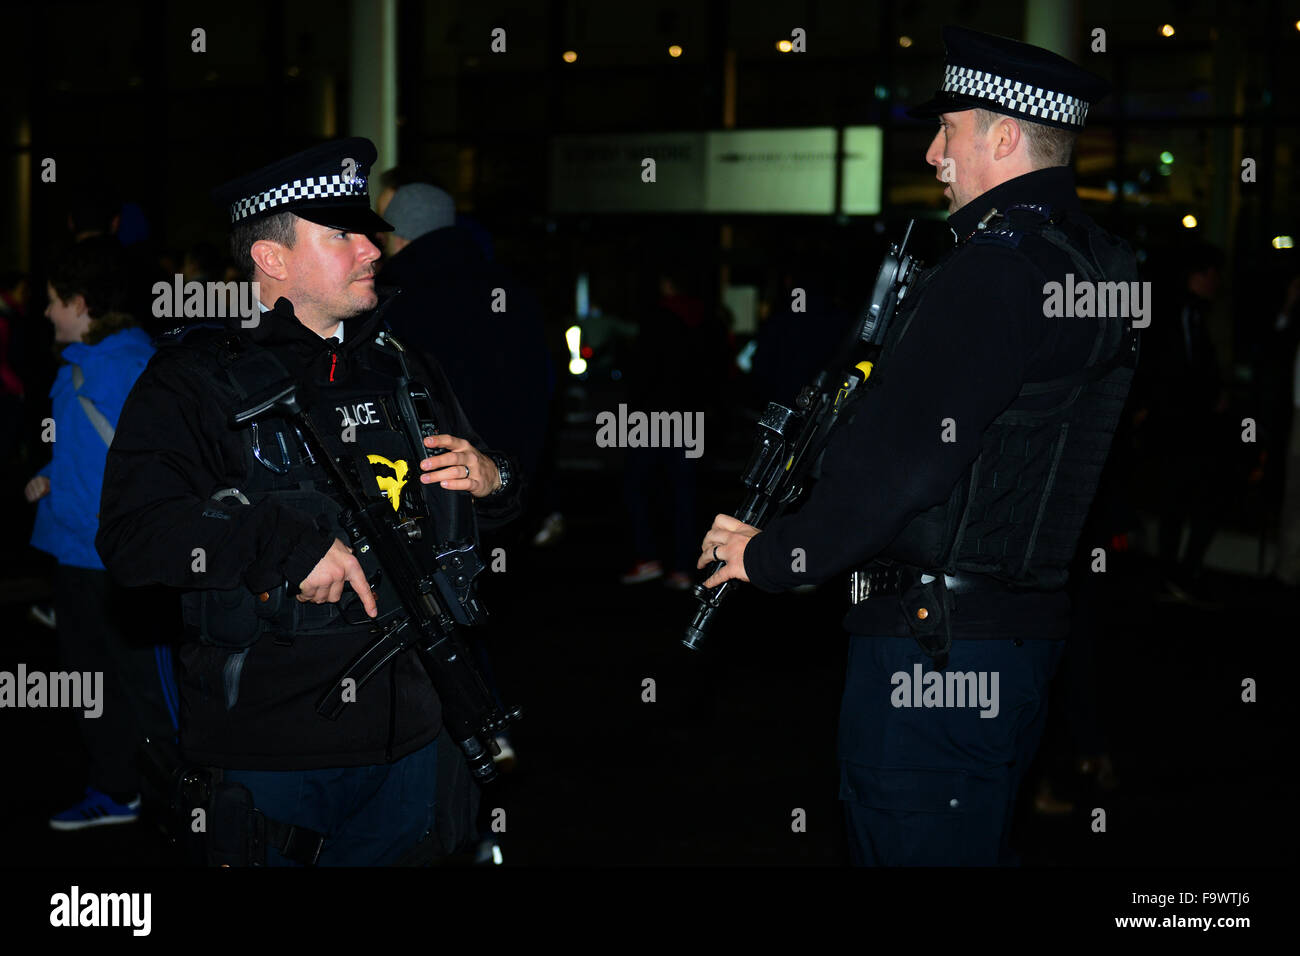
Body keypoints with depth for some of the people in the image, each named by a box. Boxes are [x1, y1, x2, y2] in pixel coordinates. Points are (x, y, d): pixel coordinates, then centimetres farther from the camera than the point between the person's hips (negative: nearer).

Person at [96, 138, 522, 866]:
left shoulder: (407, 371, 13)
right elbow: (133, 536, -17)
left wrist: (490, 479, 1)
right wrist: (292, 543, -23)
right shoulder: (197, 380, -5)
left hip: (414, 738, 5)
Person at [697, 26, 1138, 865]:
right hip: (1026, 630, 10)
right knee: (978, 845, 20)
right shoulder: (1092, 257, 13)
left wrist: (773, 557, -11)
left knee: (909, 849, -2)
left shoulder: (997, 266, -18)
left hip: (936, 644, -10)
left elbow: (899, 454, -22)